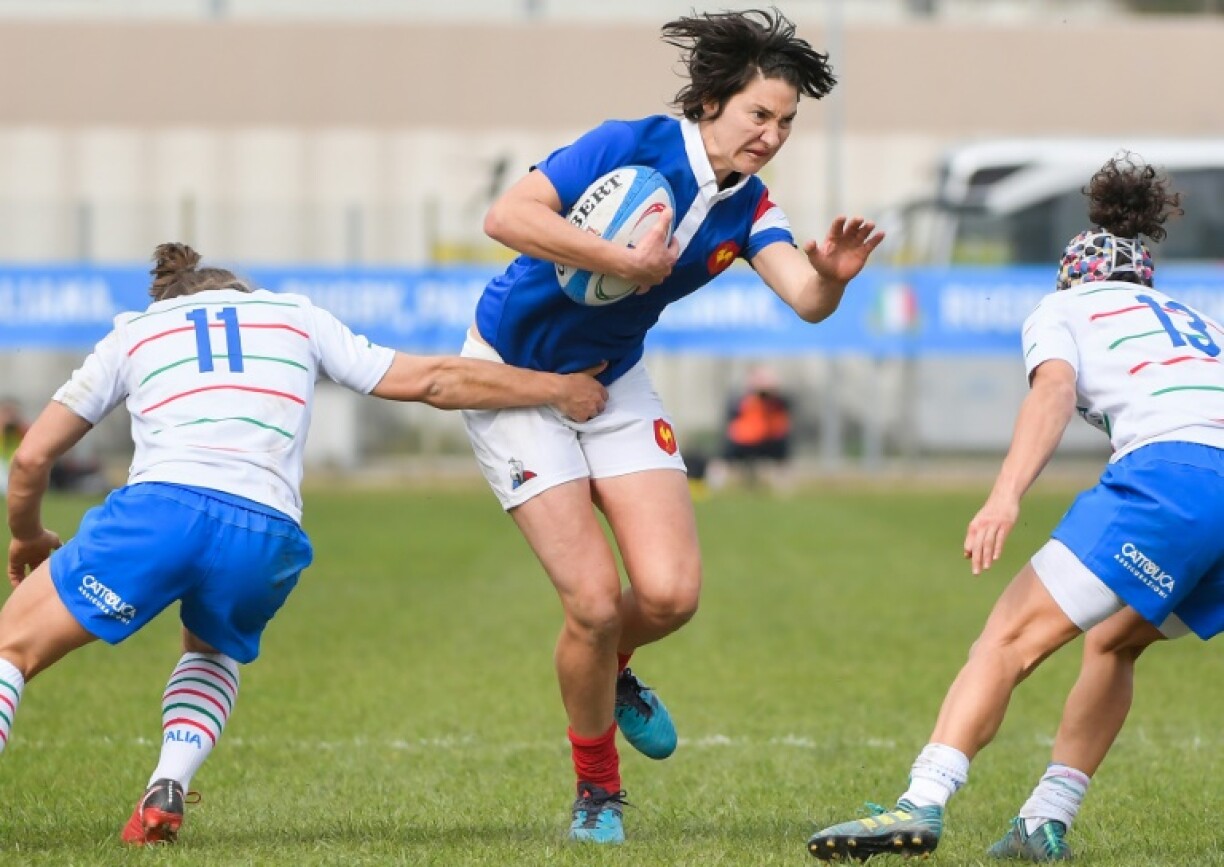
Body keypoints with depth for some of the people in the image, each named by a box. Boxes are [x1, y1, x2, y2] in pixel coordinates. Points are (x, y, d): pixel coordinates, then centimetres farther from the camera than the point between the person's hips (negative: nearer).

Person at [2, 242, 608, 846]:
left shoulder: (133, 333, 27)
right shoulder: (295, 317, 30)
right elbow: (433, 380, 28)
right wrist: (557, 388, 39)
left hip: (159, 508, -2)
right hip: (267, 538, 2)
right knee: (213, 650, 34)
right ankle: (165, 794, 10)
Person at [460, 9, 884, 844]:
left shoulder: (748, 210, -6)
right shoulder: (630, 147, -22)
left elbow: (805, 299, -22)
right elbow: (507, 217, -33)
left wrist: (832, 275, -45)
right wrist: (625, 260, -36)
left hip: (613, 383, 5)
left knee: (670, 593, -10)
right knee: (595, 600, -13)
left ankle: (610, 670, 28)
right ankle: (597, 790, 10)